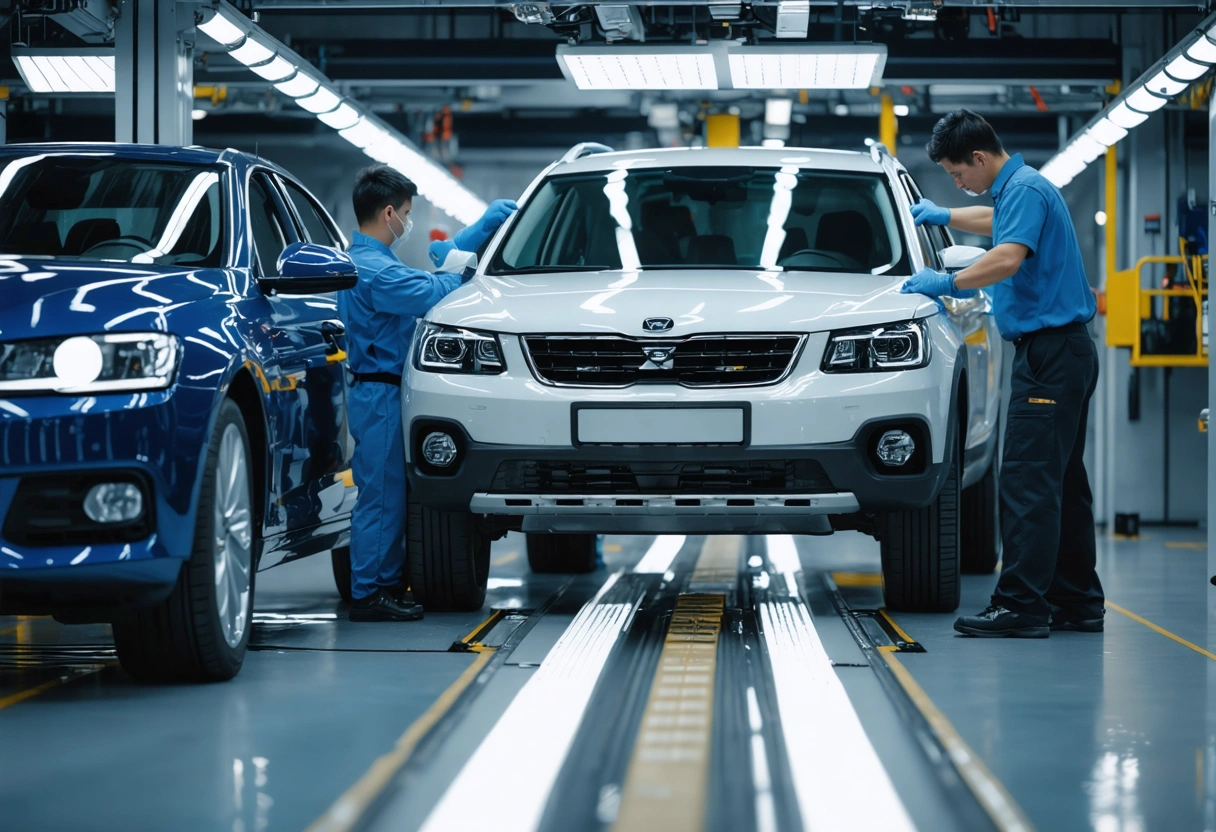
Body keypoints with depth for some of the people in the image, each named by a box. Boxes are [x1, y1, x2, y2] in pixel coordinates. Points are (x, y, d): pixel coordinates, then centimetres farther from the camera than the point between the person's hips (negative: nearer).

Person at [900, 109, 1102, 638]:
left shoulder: (1025, 188, -14)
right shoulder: (1017, 189, 18)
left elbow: (1008, 258, -29)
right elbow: (998, 223, 43)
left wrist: (949, 283, -21)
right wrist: (944, 216, 43)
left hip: (1051, 352, -11)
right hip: (1062, 354, 11)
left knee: (1027, 481, -13)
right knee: (1062, 483, 12)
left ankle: (1020, 606, -15)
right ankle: (1077, 602, 15)